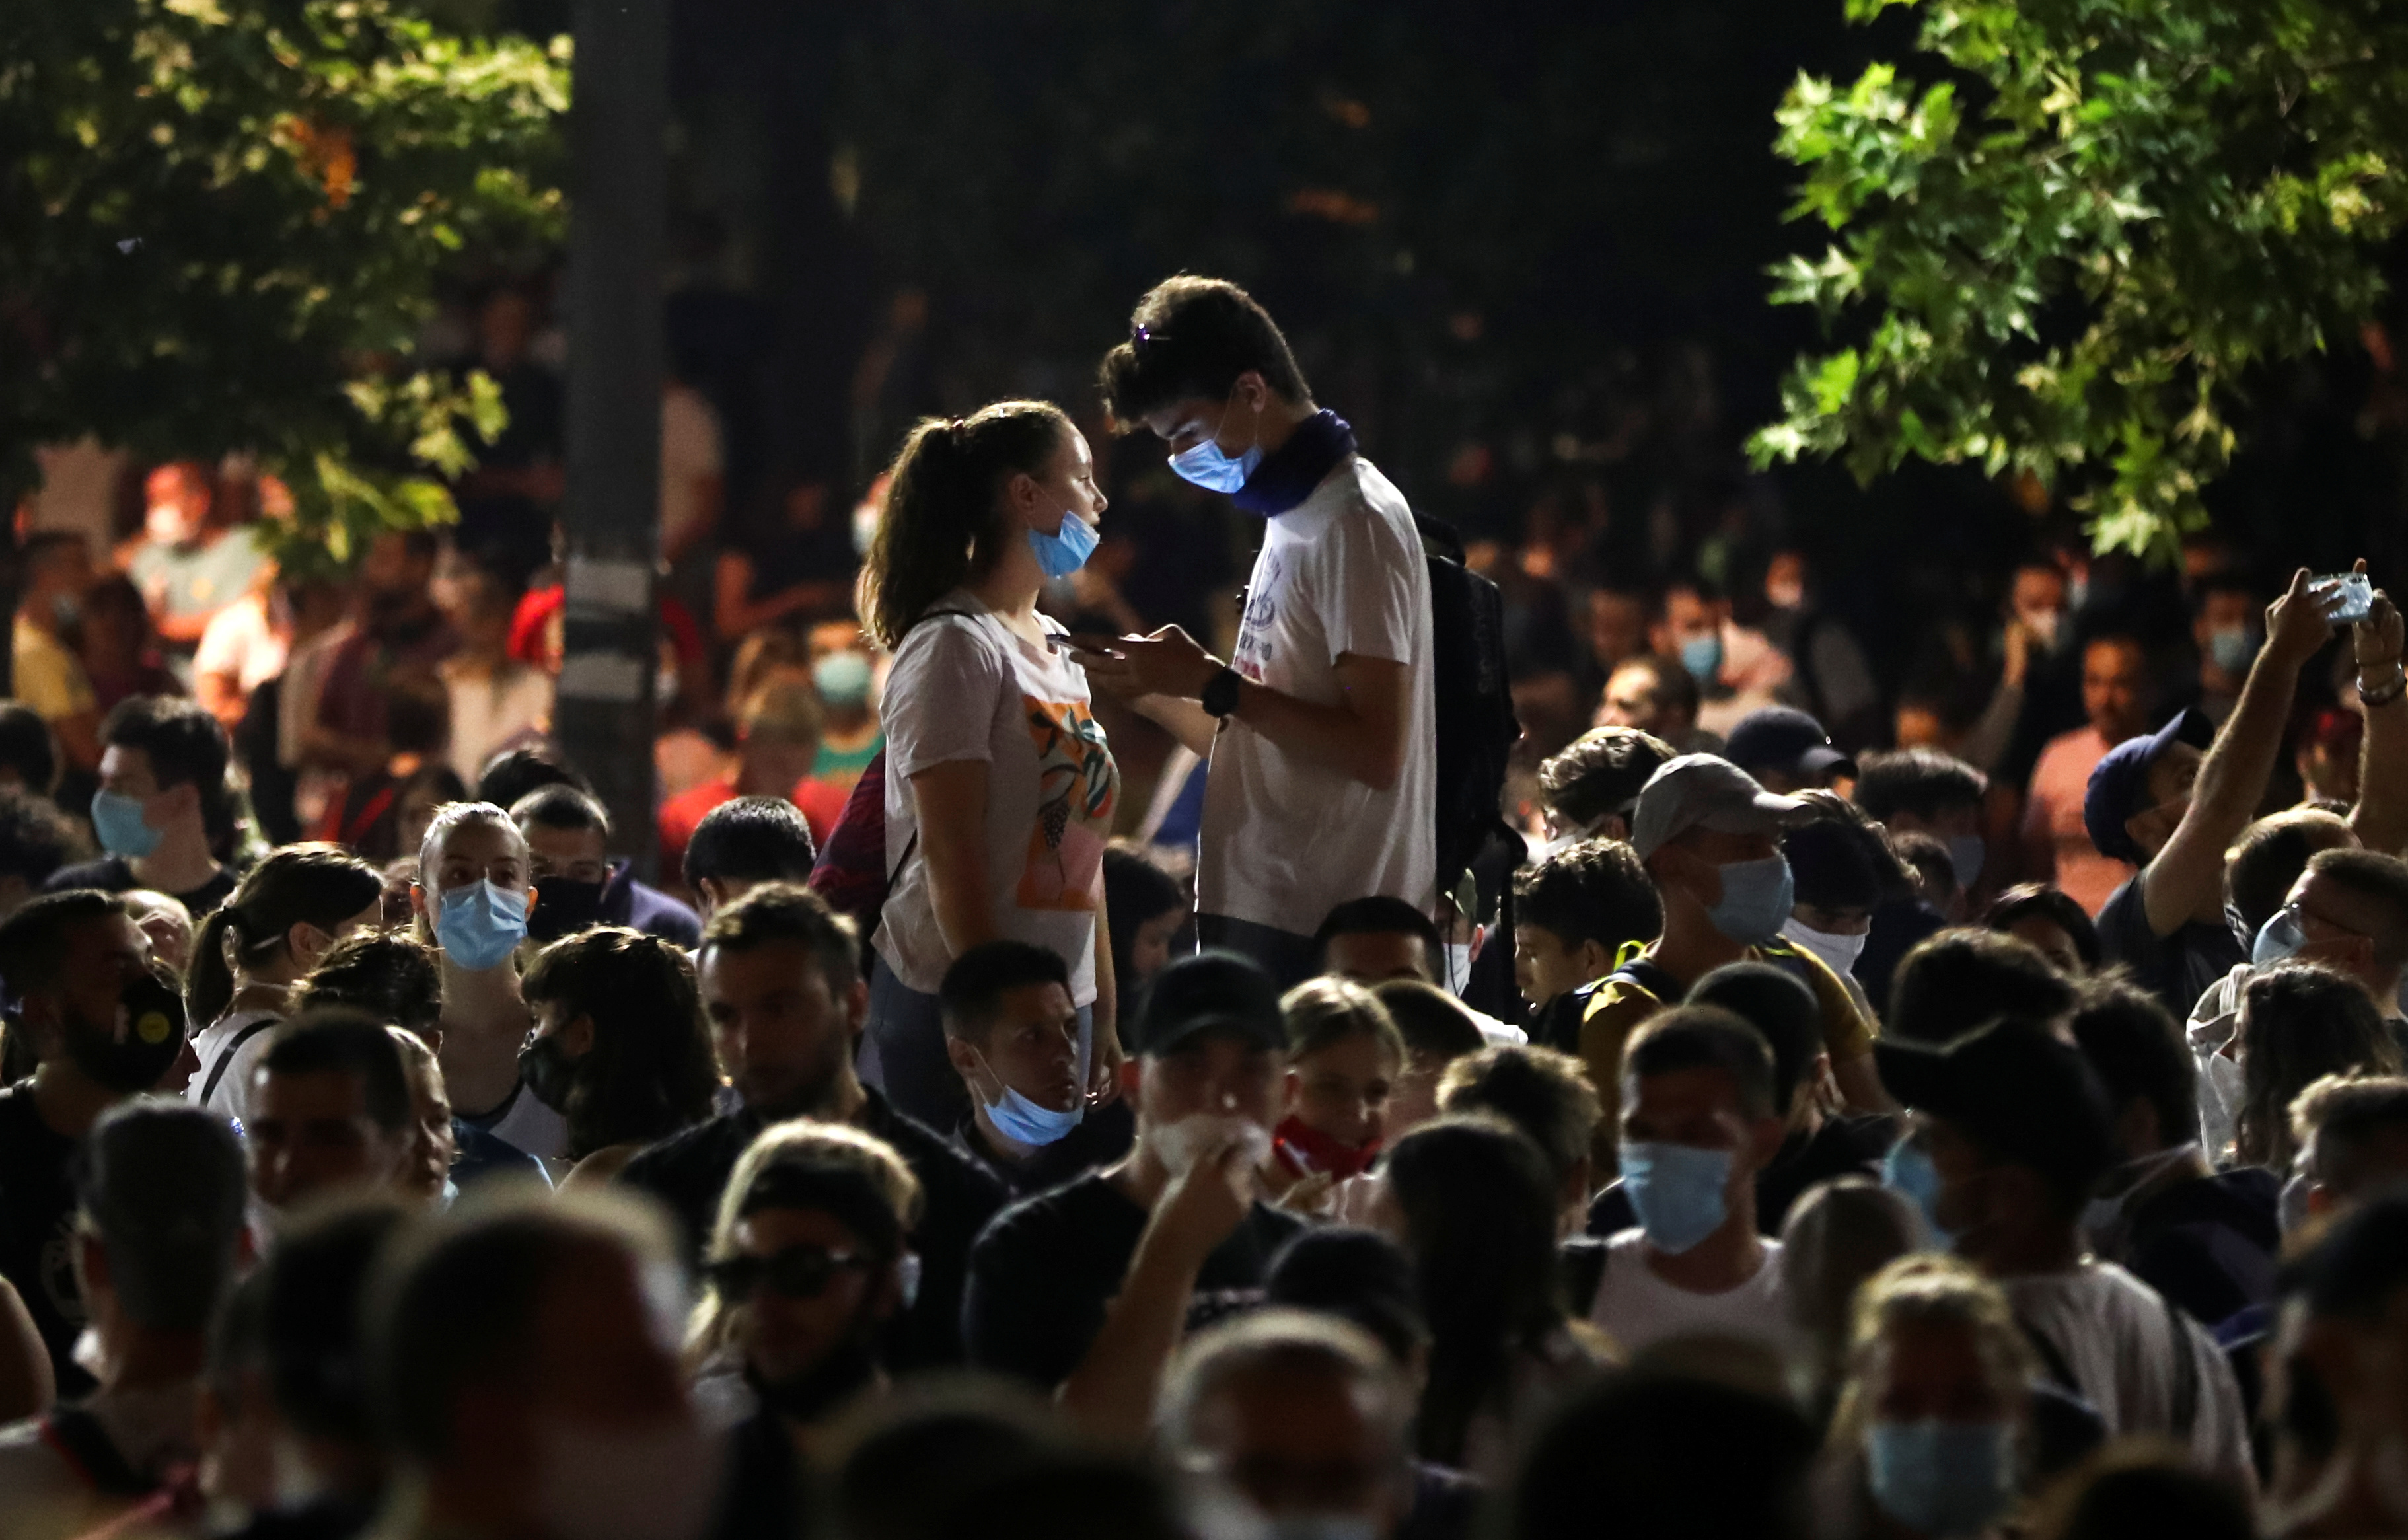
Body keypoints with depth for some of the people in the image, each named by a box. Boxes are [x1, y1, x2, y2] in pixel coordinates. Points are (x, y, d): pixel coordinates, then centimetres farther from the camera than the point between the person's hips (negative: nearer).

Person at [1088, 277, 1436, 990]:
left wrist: (1213, 683, -15)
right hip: (1257, 917, 10)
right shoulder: (1295, 519, 20)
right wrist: (1156, 689, 9)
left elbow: (1374, 750, -20)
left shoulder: (1355, 522, -11)